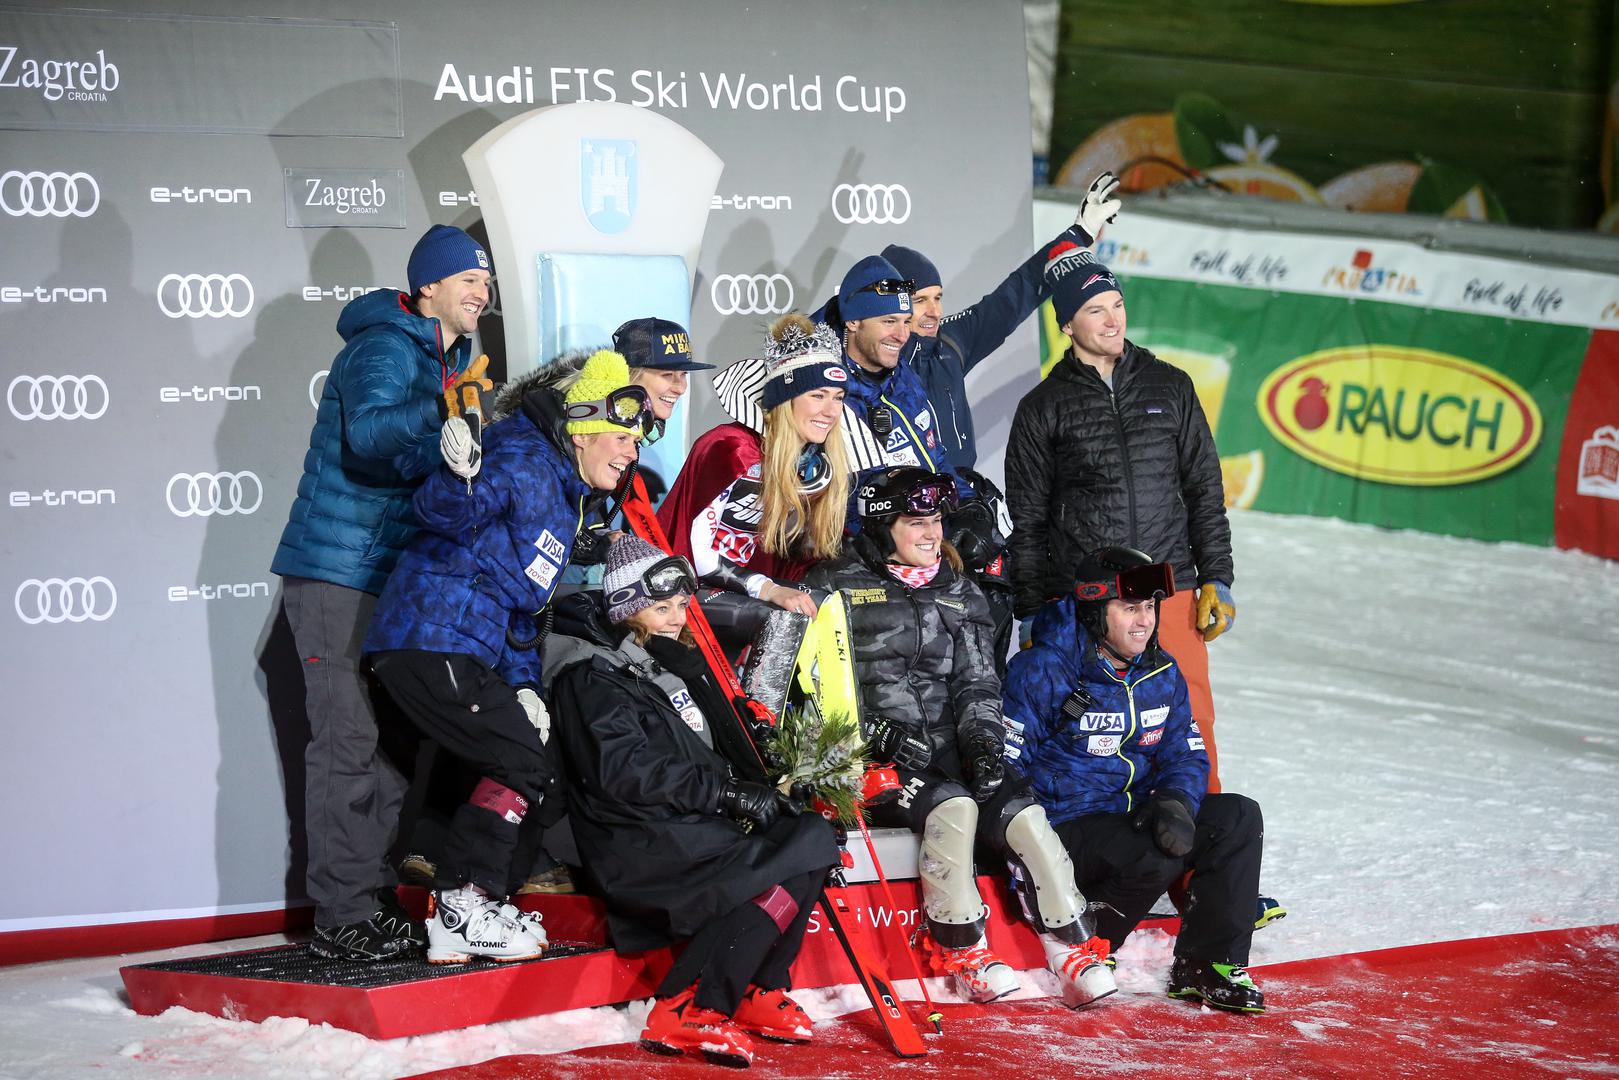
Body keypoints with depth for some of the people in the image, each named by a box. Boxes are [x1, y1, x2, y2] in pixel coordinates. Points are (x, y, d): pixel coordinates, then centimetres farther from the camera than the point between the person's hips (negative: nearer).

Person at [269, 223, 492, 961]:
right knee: (349, 741, -11)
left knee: (395, 739, 11)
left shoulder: (448, 361, 16)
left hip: (395, 579, 10)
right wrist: (440, 410, -51)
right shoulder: (385, 349, -14)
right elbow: (367, 434, -34)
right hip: (336, 574, -10)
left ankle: (376, 901, 18)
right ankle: (342, 916, -9)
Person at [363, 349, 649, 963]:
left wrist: (523, 685, 14)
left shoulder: (564, 497, 22)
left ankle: (457, 918, 13)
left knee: (516, 773, 11)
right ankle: (463, 906, -4)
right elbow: (440, 512, -23)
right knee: (525, 766, -8)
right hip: (431, 641, -10)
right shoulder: (526, 462, -9)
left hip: (462, 656, 10)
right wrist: (461, 478, -45)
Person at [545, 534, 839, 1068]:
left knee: (810, 833, -12)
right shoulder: (590, 678, -8)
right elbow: (625, 771, -19)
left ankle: (758, 994, -8)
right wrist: (726, 792, -21)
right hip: (640, 845, -9)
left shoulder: (679, 662, 21)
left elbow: (723, 746, 27)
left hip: (697, 826, 9)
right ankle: (686, 1013, -25)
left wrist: (766, 786, 7)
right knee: (796, 854, -24)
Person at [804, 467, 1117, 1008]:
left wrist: (983, 735, -7)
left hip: (948, 754, 5)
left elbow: (977, 680, 14)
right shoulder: (838, 586, 1)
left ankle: (1075, 953, -14)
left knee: (1026, 819, -18)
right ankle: (962, 951, -19)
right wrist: (876, 734, -17)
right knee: (953, 809, -32)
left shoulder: (959, 593, 18)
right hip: (873, 760, -5)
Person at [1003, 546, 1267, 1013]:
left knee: (1239, 817, -10)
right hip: (1064, 826, -7)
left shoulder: (1162, 673, 8)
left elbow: (1187, 754, 10)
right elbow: (1003, 765, -13)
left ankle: (1206, 966, -7)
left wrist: (1176, 802, -14)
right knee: (1155, 857, -33)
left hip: (1134, 815, 7)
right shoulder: (1041, 672, -13)